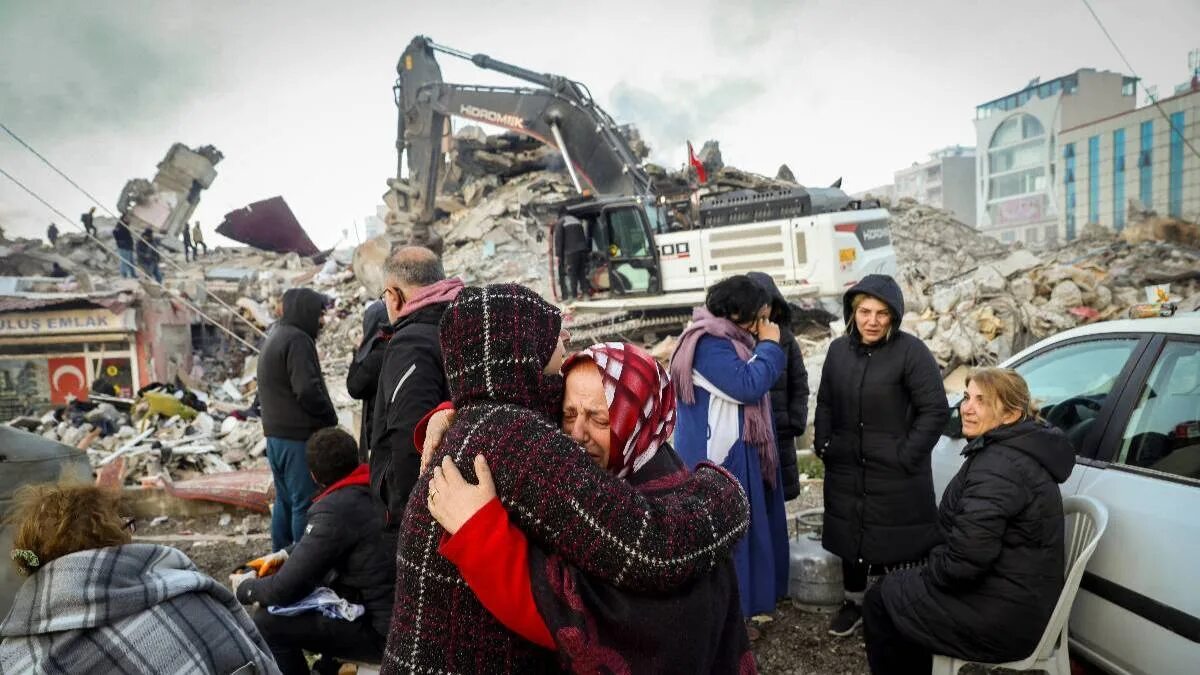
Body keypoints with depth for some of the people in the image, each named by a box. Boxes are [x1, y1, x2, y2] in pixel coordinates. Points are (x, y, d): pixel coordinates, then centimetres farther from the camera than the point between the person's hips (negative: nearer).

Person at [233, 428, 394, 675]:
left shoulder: (334, 510, -23)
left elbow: (285, 589, -15)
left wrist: (245, 587, 4)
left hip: (382, 630, -8)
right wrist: (287, 554, 16)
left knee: (266, 624, -6)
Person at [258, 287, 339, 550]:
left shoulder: (274, 336, 16)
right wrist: (330, 418, -7)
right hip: (299, 436, -10)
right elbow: (308, 390, -24)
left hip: (275, 434, 10)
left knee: (284, 501, 18)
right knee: (305, 503, -3)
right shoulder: (297, 340, -16)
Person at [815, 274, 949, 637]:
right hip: (847, 470, 5)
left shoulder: (911, 351, -13)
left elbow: (936, 410, -13)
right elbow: (825, 403, 13)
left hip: (897, 475, -5)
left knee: (897, 542, 5)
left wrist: (907, 456, -15)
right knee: (850, 536, 16)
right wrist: (823, 446, 5)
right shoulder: (838, 349, 4)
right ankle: (853, 602, 36)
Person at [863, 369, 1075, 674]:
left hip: (1003, 617, -9)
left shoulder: (999, 466, -26)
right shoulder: (1015, 449, 8)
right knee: (897, 587, 20)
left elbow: (965, 559, -30)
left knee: (880, 599, 5)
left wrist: (928, 573, -11)